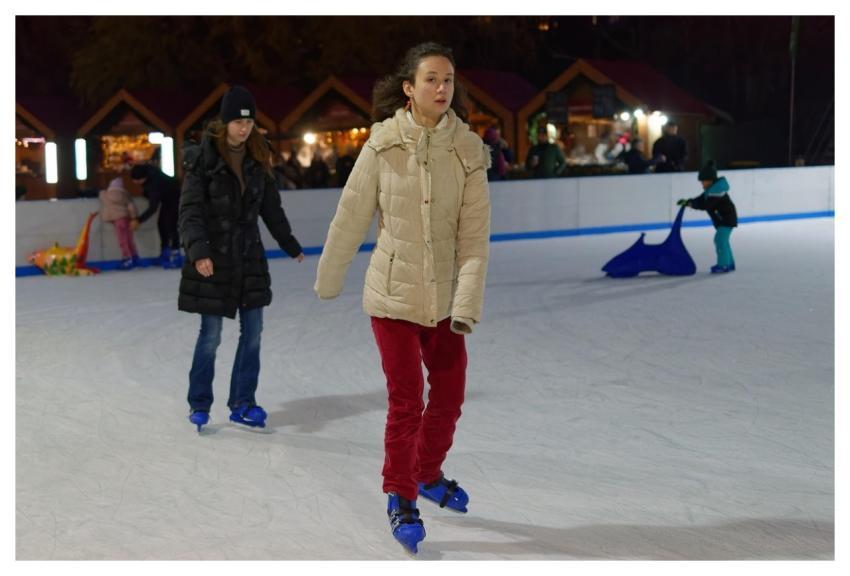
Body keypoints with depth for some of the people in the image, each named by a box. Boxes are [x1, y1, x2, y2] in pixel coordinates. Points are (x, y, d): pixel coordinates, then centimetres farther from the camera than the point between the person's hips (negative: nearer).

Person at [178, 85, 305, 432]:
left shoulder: (256, 159, 6)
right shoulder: (203, 160, -10)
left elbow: (270, 206, 17)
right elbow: (190, 211, -15)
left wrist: (290, 245, 23)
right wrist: (198, 251, -29)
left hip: (249, 257, 5)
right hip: (213, 260, -5)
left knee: (253, 332, 5)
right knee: (211, 336, 0)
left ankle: (242, 403, 16)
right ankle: (199, 404, 16)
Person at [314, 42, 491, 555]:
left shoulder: (468, 150, -6)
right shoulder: (383, 144, -11)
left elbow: (475, 234, -10)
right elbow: (352, 216, -3)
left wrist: (468, 303, -18)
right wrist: (328, 280, 5)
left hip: (444, 296, 3)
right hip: (393, 292, -3)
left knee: (450, 393, 14)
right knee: (406, 401, 0)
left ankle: (428, 474, 40)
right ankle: (400, 498, 20)